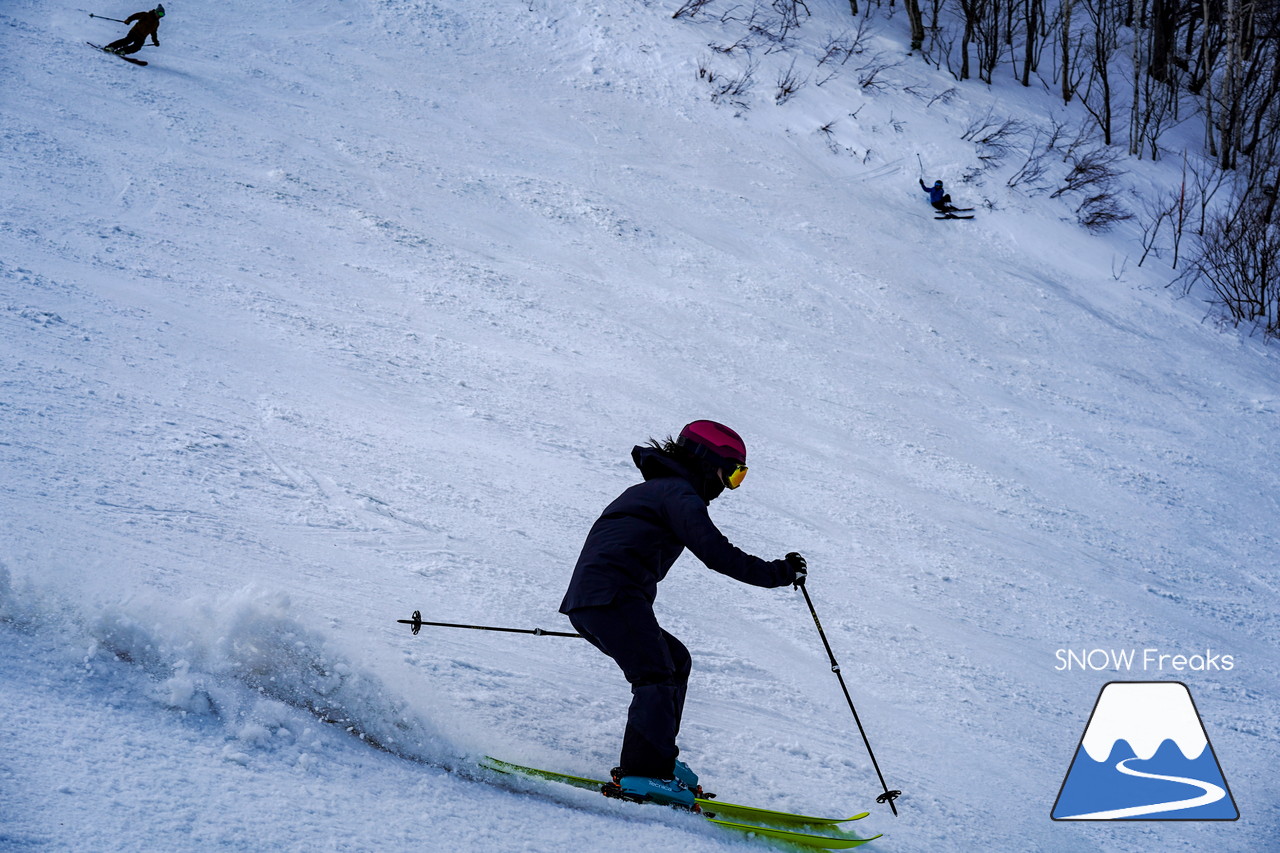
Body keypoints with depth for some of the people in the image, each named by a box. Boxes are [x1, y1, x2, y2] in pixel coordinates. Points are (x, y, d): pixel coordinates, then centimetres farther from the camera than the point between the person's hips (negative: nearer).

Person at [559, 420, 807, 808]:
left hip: (586, 601, 10)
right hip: (613, 596, -10)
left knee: (676, 660, 16)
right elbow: (716, 553, -15)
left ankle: (655, 759, 10)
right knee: (657, 676, -19)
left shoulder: (652, 490, 29)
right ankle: (643, 773, -29)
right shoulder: (679, 494, -3)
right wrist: (775, 573, -10)